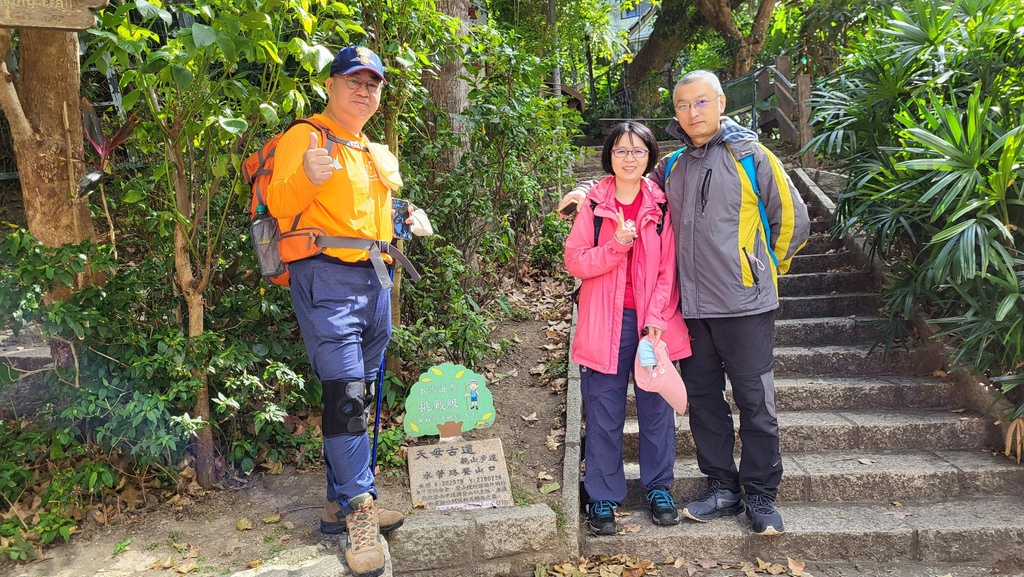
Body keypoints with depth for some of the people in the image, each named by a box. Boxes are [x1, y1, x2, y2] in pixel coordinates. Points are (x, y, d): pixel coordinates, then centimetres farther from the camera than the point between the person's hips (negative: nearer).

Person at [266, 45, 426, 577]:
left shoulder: (378, 154, 21)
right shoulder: (304, 136, -3)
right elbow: (280, 205, -15)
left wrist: (408, 220, 13)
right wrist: (306, 177, -35)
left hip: (375, 279, 8)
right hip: (327, 278, -8)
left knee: (359, 394, 11)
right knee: (345, 392, -14)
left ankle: (341, 503, 22)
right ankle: (358, 512, -6)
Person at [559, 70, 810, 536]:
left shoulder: (752, 157, -2)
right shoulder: (672, 167, 12)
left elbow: (792, 220, 2)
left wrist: (764, 269, 9)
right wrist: (588, 193, 8)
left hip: (745, 305, -5)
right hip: (692, 306, 5)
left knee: (756, 403, 3)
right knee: (703, 398, 12)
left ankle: (761, 496, 19)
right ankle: (721, 487, 27)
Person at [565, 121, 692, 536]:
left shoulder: (662, 205, 3)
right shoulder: (594, 203, 3)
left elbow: (669, 268, 1)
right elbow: (575, 261, -3)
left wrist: (657, 318, -9)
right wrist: (617, 244, -18)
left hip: (653, 322, 1)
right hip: (606, 323, 0)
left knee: (656, 407, 8)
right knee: (603, 413, 5)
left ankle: (659, 488, 26)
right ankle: (603, 497, 18)